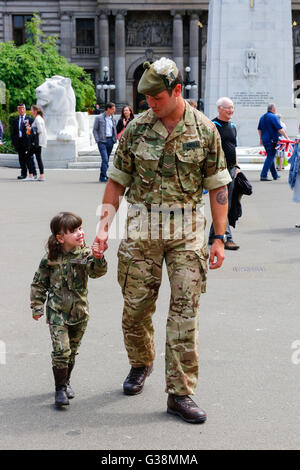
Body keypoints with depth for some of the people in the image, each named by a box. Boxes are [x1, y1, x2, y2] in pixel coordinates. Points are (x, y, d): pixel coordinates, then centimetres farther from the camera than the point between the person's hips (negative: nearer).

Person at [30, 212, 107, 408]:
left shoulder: (85, 254, -6)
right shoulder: (50, 258, -7)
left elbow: (97, 271, -22)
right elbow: (39, 283, 4)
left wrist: (98, 258, -41)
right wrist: (37, 306, 2)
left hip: (79, 312, 2)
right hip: (57, 312, -2)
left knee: (73, 350, 15)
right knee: (61, 350, -12)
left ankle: (66, 381, 35)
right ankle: (60, 388, -1)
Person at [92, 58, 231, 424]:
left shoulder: (205, 130, -2)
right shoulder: (136, 129, 1)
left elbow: (218, 186, 2)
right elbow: (117, 181, 6)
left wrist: (219, 237, -2)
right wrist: (103, 227, -2)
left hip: (188, 232, -1)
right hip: (142, 229, 1)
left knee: (185, 311, -4)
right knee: (136, 306, 8)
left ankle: (180, 393, 3)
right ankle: (140, 364, 36)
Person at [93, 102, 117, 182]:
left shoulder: (113, 119, 14)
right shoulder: (99, 118, -1)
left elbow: (114, 130, 22)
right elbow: (95, 130, -1)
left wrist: (115, 139, 8)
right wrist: (98, 140, -10)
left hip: (110, 140, 6)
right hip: (102, 141, -6)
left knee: (106, 159, 8)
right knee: (105, 159, -16)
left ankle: (102, 176, 16)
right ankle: (103, 176, -14)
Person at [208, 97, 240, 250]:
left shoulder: (232, 126, 17)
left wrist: (236, 167, 19)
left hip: (231, 170, 8)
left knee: (226, 206, 10)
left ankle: (213, 236, 20)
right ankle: (226, 238, -10)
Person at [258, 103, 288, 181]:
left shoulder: (262, 117, 13)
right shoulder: (274, 117, -13)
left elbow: (259, 129, 20)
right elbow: (280, 129, -18)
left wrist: (261, 139, 28)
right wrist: (287, 138, -15)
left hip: (264, 140, 8)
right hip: (272, 141, -8)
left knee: (270, 157, 16)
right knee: (270, 158, -6)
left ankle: (275, 175, 24)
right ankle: (263, 175, -12)